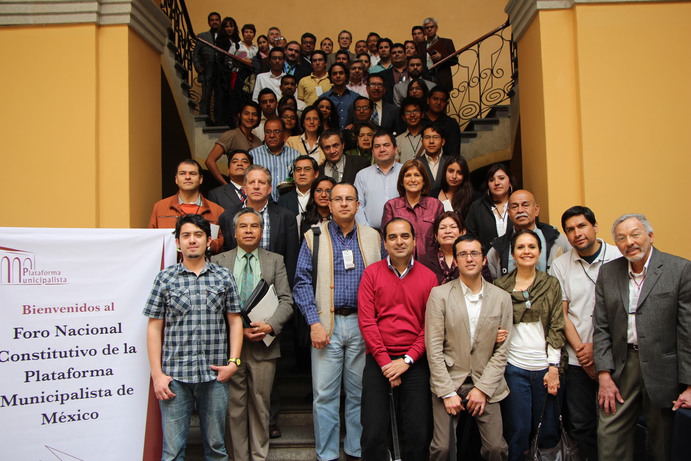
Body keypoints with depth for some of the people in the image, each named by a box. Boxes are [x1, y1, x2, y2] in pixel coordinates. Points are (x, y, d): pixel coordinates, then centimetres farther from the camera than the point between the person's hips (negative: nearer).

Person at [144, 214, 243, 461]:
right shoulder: (165, 278, 3)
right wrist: (157, 374, -2)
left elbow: (235, 321, 8)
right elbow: (154, 328, 3)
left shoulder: (223, 277, 5)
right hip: (175, 376, -1)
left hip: (215, 375, 1)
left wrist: (233, 362, -3)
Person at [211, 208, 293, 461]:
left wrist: (270, 326, -14)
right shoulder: (218, 261, 6)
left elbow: (286, 301, 2)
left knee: (260, 405, 8)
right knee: (235, 407, 6)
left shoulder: (275, 261, 8)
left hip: (264, 345, 1)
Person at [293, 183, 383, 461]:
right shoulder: (314, 238, 4)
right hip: (327, 323, -1)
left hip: (363, 324, 1)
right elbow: (303, 282, 0)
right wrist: (314, 322, -10)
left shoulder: (373, 238, 9)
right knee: (324, 393, 2)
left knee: (360, 392, 9)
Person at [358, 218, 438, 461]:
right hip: (378, 360, 0)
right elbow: (366, 320, -4)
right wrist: (386, 362, -9)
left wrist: (407, 361, -9)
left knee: (418, 434, 2)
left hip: (415, 363, 1)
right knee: (373, 434, -1)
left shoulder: (428, 277, 4)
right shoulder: (372, 273, 2)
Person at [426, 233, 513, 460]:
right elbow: (434, 348, -5)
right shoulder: (439, 294, -3)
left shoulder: (502, 298, 4)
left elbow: (502, 350, 2)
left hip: (486, 385, 2)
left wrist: (483, 389, -6)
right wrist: (448, 392, -9)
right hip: (448, 383, -2)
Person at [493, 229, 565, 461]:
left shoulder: (551, 284, 6)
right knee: (518, 430, 3)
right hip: (514, 367, -1)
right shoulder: (500, 286, 4)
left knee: (548, 430, 6)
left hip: (545, 368, 1)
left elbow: (557, 327, 2)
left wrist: (554, 367, -3)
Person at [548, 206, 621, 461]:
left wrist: (596, 346, -9)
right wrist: (581, 350, -6)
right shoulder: (560, 265, 4)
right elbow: (560, 314, 3)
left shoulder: (619, 258, -3)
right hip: (577, 360, 2)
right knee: (580, 424, 7)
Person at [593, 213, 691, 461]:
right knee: (610, 440, 5)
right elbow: (601, 327, 4)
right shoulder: (607, 272, 5)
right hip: (620, 368, 3)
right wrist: (604, 375, -3)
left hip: (662, 371, -2)